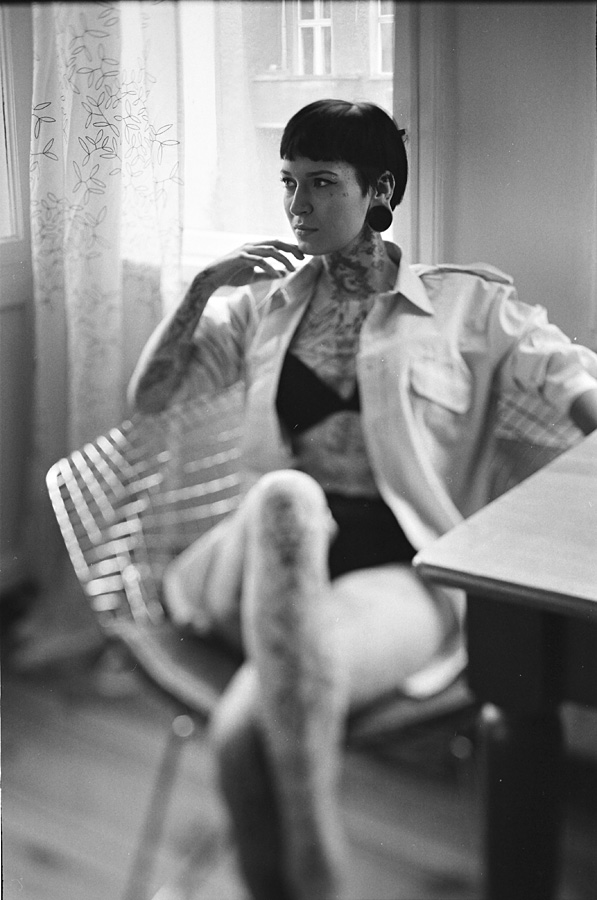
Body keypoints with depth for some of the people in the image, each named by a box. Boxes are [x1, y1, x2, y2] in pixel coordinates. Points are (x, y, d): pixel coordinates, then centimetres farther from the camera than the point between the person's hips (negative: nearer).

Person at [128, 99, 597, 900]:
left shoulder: (469, 306, 14)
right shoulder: (267, 301, 23)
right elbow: (147, 395, 22)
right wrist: (204, 287, 9)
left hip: (398, 568, -2)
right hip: (276, 543, 3)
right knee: (288, 494, -39)